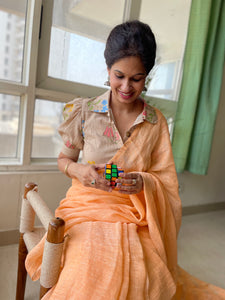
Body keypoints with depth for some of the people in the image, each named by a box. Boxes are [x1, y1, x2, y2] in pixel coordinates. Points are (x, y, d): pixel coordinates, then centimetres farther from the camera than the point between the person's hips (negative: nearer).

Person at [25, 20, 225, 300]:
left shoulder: (156, 121, 2)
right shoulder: (84, 111, 0)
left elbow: (165, 179, 7)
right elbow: (64, 159, 10)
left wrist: (143, 182, -16)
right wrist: (77, 169, -13)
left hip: (132, 215, 1)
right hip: (87, 207, 0)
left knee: (140, 274, -22)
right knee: (86, 273, -25)